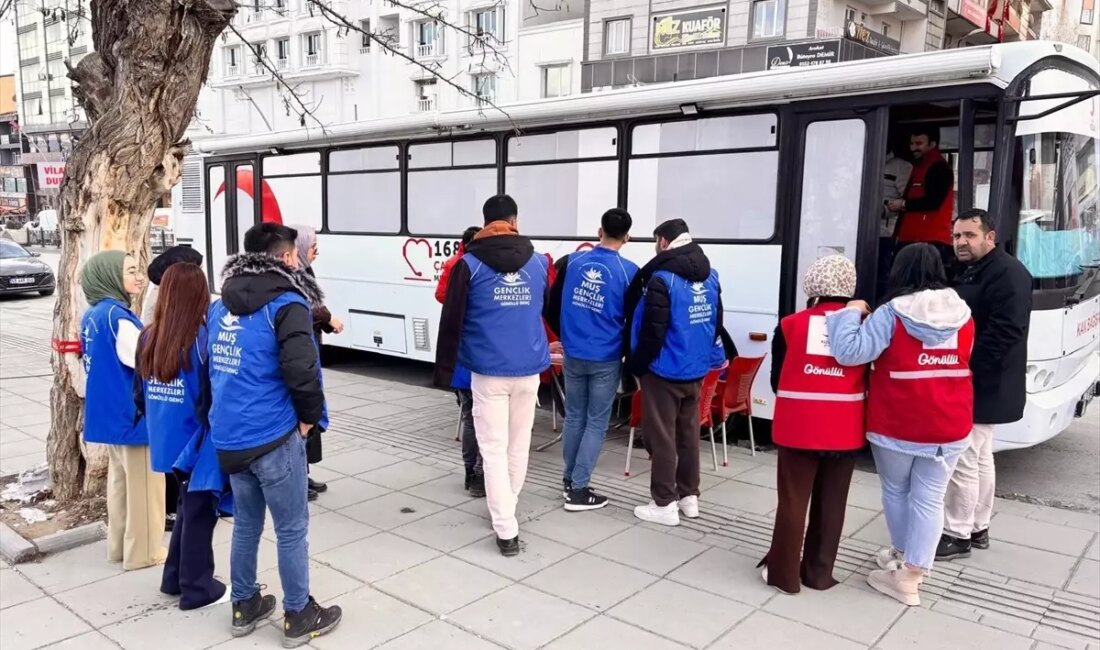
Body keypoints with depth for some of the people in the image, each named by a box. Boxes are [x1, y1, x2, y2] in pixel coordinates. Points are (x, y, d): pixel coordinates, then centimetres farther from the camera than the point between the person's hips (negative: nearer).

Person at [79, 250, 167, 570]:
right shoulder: (117, 316, -21)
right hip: (132, 412, -9)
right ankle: (143, 551, 13)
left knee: (120, 479, 18)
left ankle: (119, 544, 28)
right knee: (143, 482, 3)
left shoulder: (92, 315, 8)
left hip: (108, 411, 9)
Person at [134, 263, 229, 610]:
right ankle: (198, 588, 19)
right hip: (198, 443, -6)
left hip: (167, 439, 6)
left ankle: (175, 578, 33)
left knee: (186, 507, 22)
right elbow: (212, 397, -18)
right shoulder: (202, 338, -20)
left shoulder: (149, 337, -1)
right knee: (199, 513, 8)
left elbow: (138, 394, 7)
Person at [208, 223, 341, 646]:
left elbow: (214, 364, 16)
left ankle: (244, 606, 33)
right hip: (273, 438, -7)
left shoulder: (220, 306, 10)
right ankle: (299, 617, 18)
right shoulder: (286, 305, -14)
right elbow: (301, 371, -23)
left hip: (227, 436, 7)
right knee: (291, 530, 6)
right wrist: (310, 417, -8)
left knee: (245, 524, 21)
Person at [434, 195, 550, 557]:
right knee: (519, 446, 18)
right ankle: (505, 508, 34)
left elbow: (451, 322, -6)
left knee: (494, 449, 3)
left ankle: (506, 530, 1)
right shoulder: (539, 262, 4)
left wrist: (444, 369, 0)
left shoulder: (470, 264, -5)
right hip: (528, 370, 3)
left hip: (488, 372, -3)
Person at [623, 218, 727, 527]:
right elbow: (717, 324, 12)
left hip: (664, 370, -7)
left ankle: (665, 504, 8)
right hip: (695, 370, 7)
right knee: (689, 433, 16)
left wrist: (637, 365, -8)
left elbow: (652, 331, -20)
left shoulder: (662, 278, -19)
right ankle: (689, 496, 25)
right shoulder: (710, 276, 5)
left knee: (662, 437, 1)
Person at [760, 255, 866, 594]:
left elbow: (776, 380, 2)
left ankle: (785, 573, 16)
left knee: (792, 500, 8)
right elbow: (869, 379, 6)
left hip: (799, 427, -2)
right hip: (845, 429, 2)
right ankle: (819, 572, 24)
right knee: (831, 503, 13)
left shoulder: (791, 325, -5)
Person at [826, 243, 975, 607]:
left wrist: (851, 313, -10)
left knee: (896, 491, 18)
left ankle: (904, 558, 34)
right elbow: (963, 362, 15)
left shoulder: (892, 314, -15)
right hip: (949, 425, 3)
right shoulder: (963, 315, 1)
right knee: (929, 498, 9)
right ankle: (912, 569, 14)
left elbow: (850, 352, -24)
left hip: (895, 424, -3)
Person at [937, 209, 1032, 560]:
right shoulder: (969, 273, 16)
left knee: (963, 460, -5)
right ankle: (977, 528, 29)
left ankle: (958, 535, 5)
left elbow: (1003, 333, -26)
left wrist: (968, 370, -25)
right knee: (980, 458, 17)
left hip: (981, 386, -10)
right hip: (976, 384, 11)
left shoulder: (1008, 273, -16)